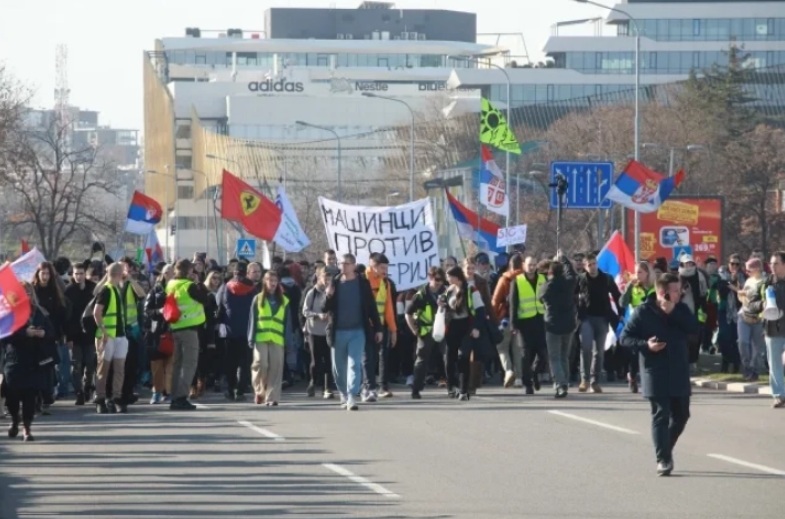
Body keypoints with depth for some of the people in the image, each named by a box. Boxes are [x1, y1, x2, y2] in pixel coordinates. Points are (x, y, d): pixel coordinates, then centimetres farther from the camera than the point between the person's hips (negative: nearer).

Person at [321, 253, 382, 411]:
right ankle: (343, 394, 29)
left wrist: (377, 328, 1)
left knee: (355, 364, -12)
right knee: (338, 367, 11)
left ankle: (351, 397, -18)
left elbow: (371, 306, 4)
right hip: (338, 331, 2)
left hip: (357, 331, -2)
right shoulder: (334, 283, 4)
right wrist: (328, 296, -16)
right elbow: (325, 309, 4)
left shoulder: (363, 283, 1)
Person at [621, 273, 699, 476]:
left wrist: (673, 313, -16)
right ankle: (663, 459, -5)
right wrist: (645, 344, -19)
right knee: (661, 415, -6)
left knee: (681, 414, 11)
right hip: (655, 373, -5)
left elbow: (694, 328, -9)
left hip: (679, 371, 5)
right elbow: (625, 338, -4)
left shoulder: (681, 309, 7)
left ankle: (665, 450, 31)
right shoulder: (643, 312, -5)